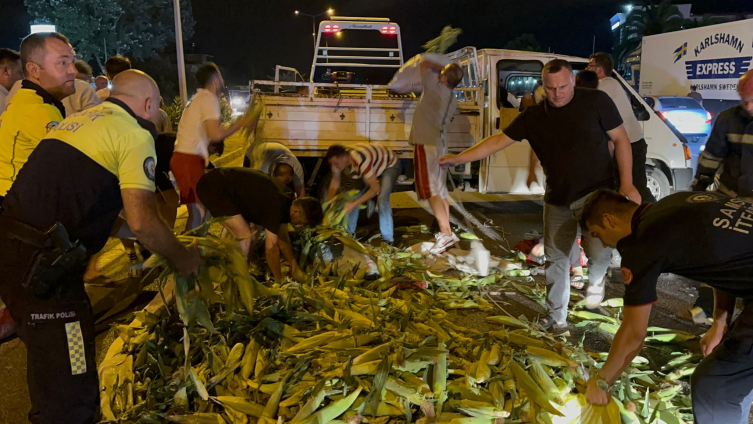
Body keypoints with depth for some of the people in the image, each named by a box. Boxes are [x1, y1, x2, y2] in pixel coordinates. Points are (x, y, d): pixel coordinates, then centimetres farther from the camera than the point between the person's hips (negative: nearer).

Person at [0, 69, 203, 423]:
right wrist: (181, 257, 1)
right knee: (69, 394, 0)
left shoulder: (77, 121, 21)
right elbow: (141, 221, -15)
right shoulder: (134, 133, -6)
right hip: (41, 266, -9)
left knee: (49, 366, 26)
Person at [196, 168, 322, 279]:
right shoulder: (275, 206, -28)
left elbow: (282, 236, 10)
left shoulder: (288, 199, 0)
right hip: (212, 186, -10)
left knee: (250, 237, 9)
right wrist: (280, 281, -12)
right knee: (244, 236, -15)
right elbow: (271, 247, -22)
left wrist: (295, 267, 12)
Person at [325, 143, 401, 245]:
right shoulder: (338, 158, -21)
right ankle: (349, 233, 15)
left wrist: (354, 204, -40)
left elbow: (375, 189, -38)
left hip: (390, 165, -7)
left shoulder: (361, 161, -43)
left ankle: (388, 239, -15)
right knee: (354, 196, 0)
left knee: (382, 199, -25)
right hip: (374, 166, 8)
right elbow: (335, 181, -5)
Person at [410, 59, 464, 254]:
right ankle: (446, 231, 15)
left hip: (427, 144, -8)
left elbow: (424, 63, 5)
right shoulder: (453, 100, 13)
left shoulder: (435, 87, -8)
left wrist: (440, 69, 16)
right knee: (440, 190, 12)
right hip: (440, 144, 8)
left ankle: (446, 233, -15)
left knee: (431, 190, -10)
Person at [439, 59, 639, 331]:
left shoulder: (596, 101, -8)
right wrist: (460, 158, -4)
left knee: (598, 252, -22)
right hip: (557, 199, 4)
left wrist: (627, 184, -9)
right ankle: (557, 318, 26)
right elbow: (498, 141, 2)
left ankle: (595, 278, 15)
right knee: (555, 258, 9)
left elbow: (620, 139, -3)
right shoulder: (534, 115, 0)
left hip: (595, 192, -4)